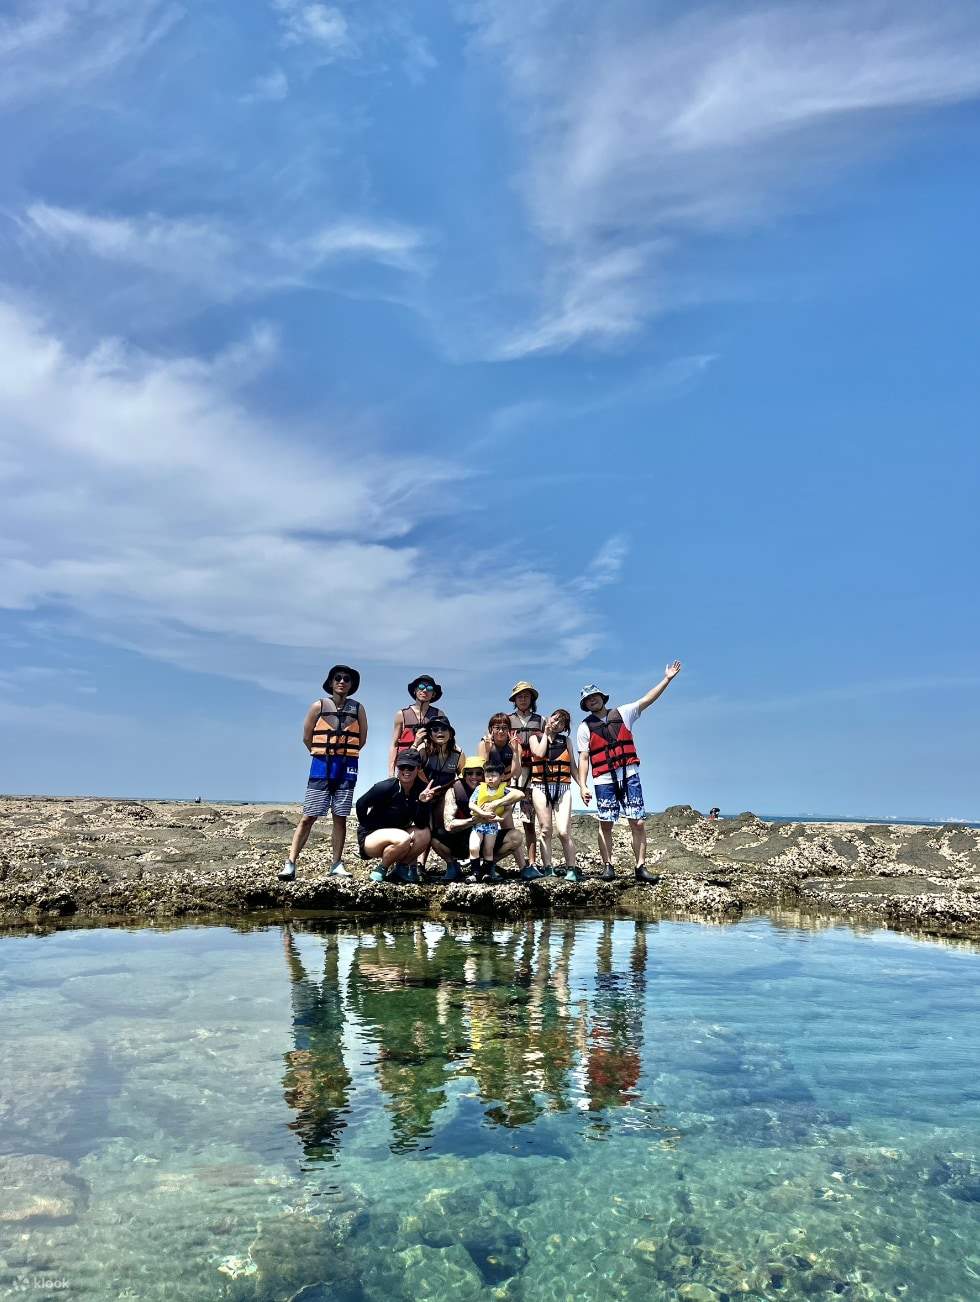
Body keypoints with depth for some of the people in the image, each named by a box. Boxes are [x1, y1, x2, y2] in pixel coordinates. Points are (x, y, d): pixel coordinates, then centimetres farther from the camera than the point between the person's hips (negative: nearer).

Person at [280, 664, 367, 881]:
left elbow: (361, 739, 10)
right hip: (321, 766, -1)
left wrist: (344, 754, 8)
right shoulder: (319, 706, 1)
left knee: (340, 817, 5)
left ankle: (337, 864, 11)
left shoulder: (357, 709, 4)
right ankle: (290, 863, -3)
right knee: (308, 816, -4)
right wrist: (323, 754, 7)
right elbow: (306, 737, 5)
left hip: (347, 768, 2)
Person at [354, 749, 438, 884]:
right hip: (370, 837, -5)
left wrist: (423, 802, -29)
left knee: (425, 834, -22)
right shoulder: (385, 787, -22)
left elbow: (421, 825, -15)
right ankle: (381, 870, -6)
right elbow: (360, 805, -9)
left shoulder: (422, 790, -10)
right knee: (403, 839, -33)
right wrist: (367, 827, -4)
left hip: (395, 834, 5)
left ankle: (401, 868, 1)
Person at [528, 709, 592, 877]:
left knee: (564, 832, -11)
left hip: (563, 788, 1)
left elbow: (573, 767, 14)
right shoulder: (535, 738, 11)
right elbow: (540, 753, -10)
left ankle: (571, 869, -4)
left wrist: (582, 787, 4)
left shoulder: (566, 741, 16)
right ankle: (547, 869, 3)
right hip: (541, 788, 0)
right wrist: (546, 734, 4)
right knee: (546, 831, -2)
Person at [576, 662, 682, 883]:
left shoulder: (622, 714, 9)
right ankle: (607, 866, 11)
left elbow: (648, 699, 3)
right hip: (603, 781, -1)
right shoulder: (585, 727, 5)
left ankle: (641, 868, 2)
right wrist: (582, 786, -5)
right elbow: (583, 759, 3)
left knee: (637, 823, -3)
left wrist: (667, 679, -5)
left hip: (629, 776, 1)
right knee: (605, 825, 2)